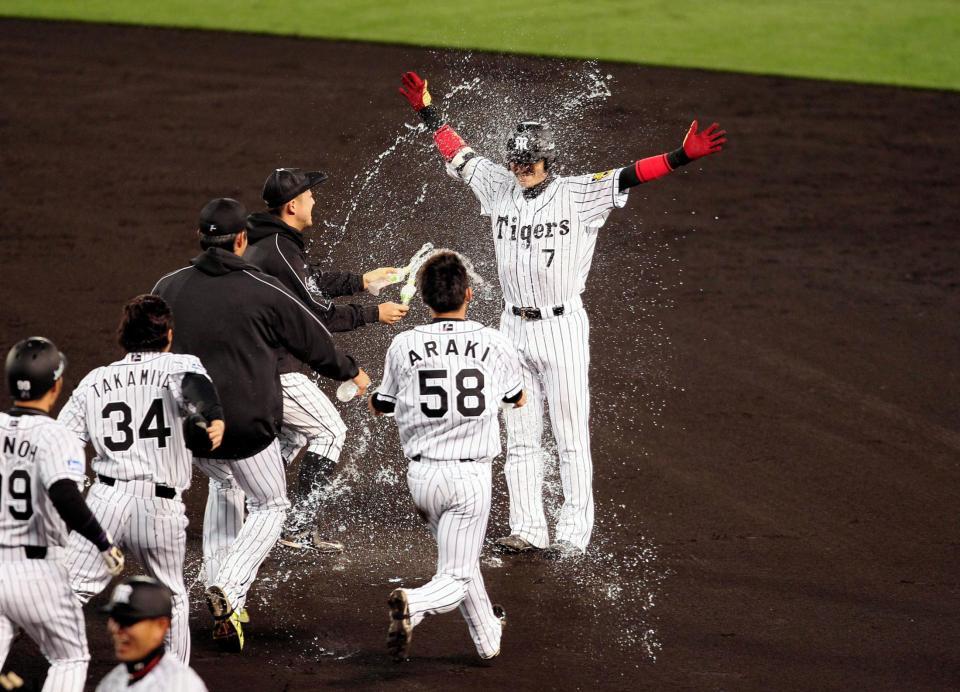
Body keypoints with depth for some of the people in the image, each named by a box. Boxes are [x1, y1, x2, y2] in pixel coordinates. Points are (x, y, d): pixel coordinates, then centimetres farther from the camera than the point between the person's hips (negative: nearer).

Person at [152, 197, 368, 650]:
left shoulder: (168, 288, 0)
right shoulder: (263, 291, -10)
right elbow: (311, 337, 3)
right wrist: (350, 371, 22)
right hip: (247, 422, -4)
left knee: (223, 482, 33)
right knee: (270, 506, 15)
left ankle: (215, 583, 25)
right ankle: (229, 589, -8)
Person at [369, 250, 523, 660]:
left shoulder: (404, 346, -3)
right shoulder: (495, 345, -3)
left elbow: (380, 406, 11)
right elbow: (517, 400, 17)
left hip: (422, 474, 3)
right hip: (471, 474, -3)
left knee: (462, 563, 24)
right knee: (456, 576, -1)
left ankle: (487, 638, 33)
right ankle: (414, 604, -31)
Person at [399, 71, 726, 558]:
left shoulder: (578, 195, -7)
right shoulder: (501, 191, 7)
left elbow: (632, 175, -17)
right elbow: (461, 158, 19)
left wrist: (683, 155, -29)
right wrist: (428, 112, 22)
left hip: (562, 329, -5)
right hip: (514, 329, 5)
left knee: (571, 436, -2)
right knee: (520, 436, 8)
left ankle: (574, 533, 1)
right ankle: (527, 530, 15)